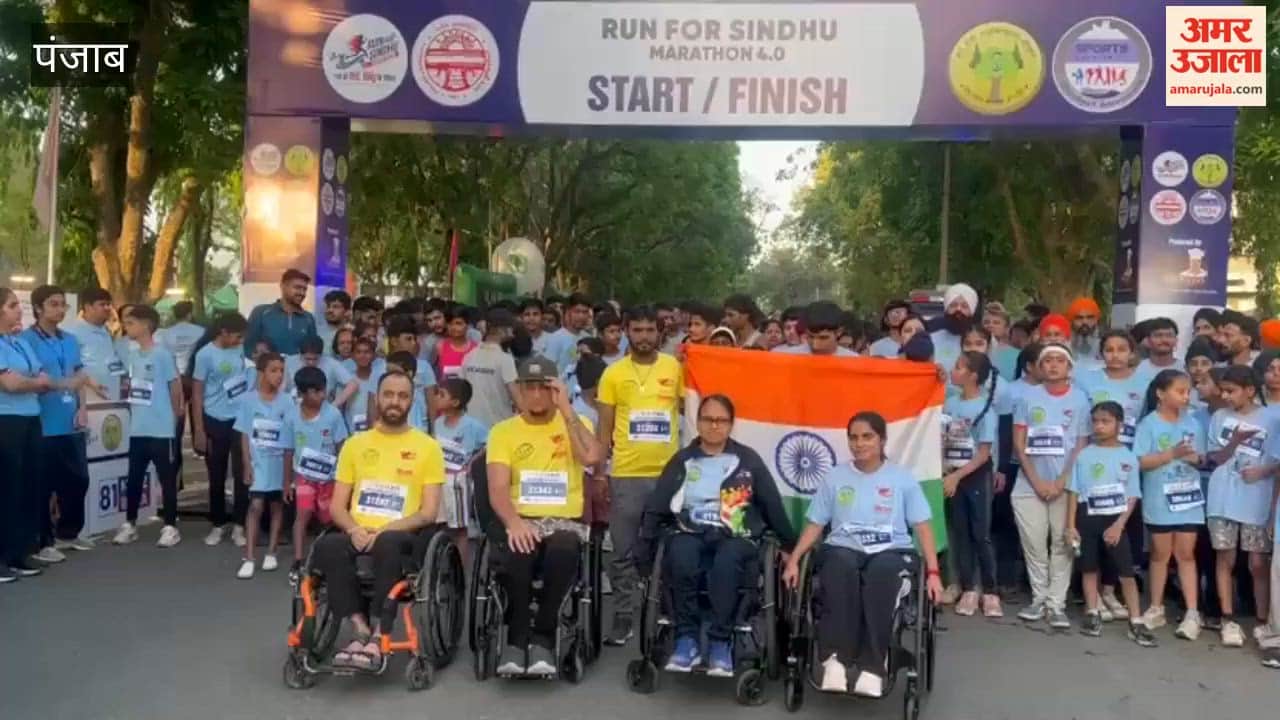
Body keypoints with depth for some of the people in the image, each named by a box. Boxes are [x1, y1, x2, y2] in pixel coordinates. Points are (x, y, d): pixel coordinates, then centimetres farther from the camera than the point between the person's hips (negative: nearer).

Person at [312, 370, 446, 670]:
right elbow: (337, 506, 13)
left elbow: (428, 513, 1)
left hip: (402, 537, -3)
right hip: (359, 534, 3)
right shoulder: (355, 444, 17)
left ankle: (378, 637, -32)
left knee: (386, 544, -38)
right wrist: (354, 529, -10)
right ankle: (362, 629, -27)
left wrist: (385, 530, -15)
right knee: (326, 547, -31)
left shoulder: (428, 447, 7)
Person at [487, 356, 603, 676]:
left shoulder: (575, 423, 11)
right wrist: (514, 522, -23)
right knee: (516, 553, -35)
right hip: (522, 522, 0)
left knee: (563, 550, -35)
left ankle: (542, 638, -17)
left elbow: (592, 457, -13)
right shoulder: (503, 431, 9)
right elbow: (498, 489, -4)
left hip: (565, 522, 0)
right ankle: (517, 639, -15)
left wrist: (566, 409, -9)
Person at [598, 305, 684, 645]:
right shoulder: (613, 373, 2)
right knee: (624, 552, 6)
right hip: (625, 474, 0)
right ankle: (622, 618, 16)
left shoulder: (675, 367, 2)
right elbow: (604, 427, 5)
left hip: (668, 473, 0)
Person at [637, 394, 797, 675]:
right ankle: (687, 638, -24)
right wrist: (644, 547, 2)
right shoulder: (681, 461, 16)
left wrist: (790, 547, 15)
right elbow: (656, 507, 12)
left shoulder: (748, 460, 14)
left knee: (726, 559, -37)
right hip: (692, 535, 1)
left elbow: (773, 506, 16)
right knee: (681, 552, -35)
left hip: (736, 539, -1)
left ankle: (720, 641, -25)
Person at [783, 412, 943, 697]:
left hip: (891, 551, -1)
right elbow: (815, 524, 13)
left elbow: (922, 526, 8)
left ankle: (872, 666, -39)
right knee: (841, 565, -37)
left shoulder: (902, 478, 12)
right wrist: (794, 560, -1)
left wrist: (933, 572, -3)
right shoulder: (834, 477, 15)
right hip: (843, 548, 1)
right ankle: (835, 657, -41)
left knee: (882, 571, -38)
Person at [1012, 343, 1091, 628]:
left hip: (1065, 485, 0)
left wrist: (1061, 482, -8)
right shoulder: (1027, 397, 2)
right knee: (1033, 544, 5)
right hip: (1030, 484, 1)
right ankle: (1039, 598, 19)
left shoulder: (1080, 400, 2)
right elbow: (1018, 443, 1)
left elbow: (1081, 446, 1)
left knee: (1061, 544, 2)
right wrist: (1037, 481, -7)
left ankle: (1057, 603, 9)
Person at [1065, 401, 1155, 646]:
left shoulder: (1128, 457, -1)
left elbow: (1132, 497, -1)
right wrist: (1070, 525, -3)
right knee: (1089, 569, 10)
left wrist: (1119, 525, -11)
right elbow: (1074, 492, 2)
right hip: (1088, 518, 1)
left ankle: (1136, 623, 2)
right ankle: (1093, 615, 22)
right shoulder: (1084, 455, 0)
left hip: (1115, 520, -1)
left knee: (1127, 573, -3)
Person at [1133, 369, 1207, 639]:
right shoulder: (1149, 424, -7)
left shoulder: (1192, 423, 4)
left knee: (1186, 554, 4)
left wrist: (1195, 457, -13)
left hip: (1188, 498, 2)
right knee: (1160, 554, 9)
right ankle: (1156, 608, 21)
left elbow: (1201, 458, 9)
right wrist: (1172, 454, -21)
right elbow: (1141, 462, -13)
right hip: (1159, 500, -2)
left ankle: (1192, 613, 6)